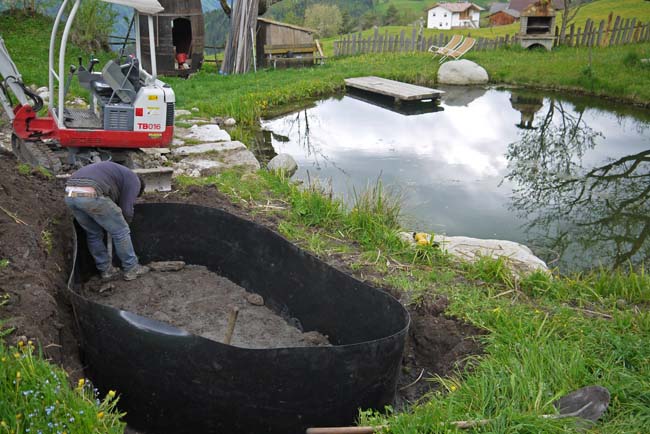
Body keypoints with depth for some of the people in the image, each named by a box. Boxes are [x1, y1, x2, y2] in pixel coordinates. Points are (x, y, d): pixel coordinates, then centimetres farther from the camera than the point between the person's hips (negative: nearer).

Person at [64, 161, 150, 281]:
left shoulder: (115, 170, 37)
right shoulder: (134, 180, 15)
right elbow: (126, 210, 7)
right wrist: (122, 225, 26)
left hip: (70, 194, 8)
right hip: (91, 195, -8)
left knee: (93, 234, 25)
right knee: (120, 231, 10)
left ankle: (105, 269, 33)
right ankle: (131, 269, 21)